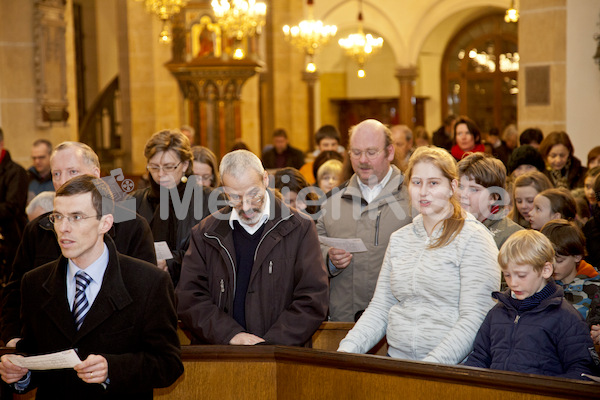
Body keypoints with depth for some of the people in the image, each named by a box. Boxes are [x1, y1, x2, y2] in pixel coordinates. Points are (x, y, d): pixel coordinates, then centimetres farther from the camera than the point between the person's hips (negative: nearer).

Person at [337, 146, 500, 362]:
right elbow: (380, 307, 16)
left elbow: (475, 317, -9)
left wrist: (432, 364, -19)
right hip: (398, 358, 5)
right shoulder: (399, 239, 16)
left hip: (453, 368, -5)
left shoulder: (473, 238, -2)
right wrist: (348, 347, 0)